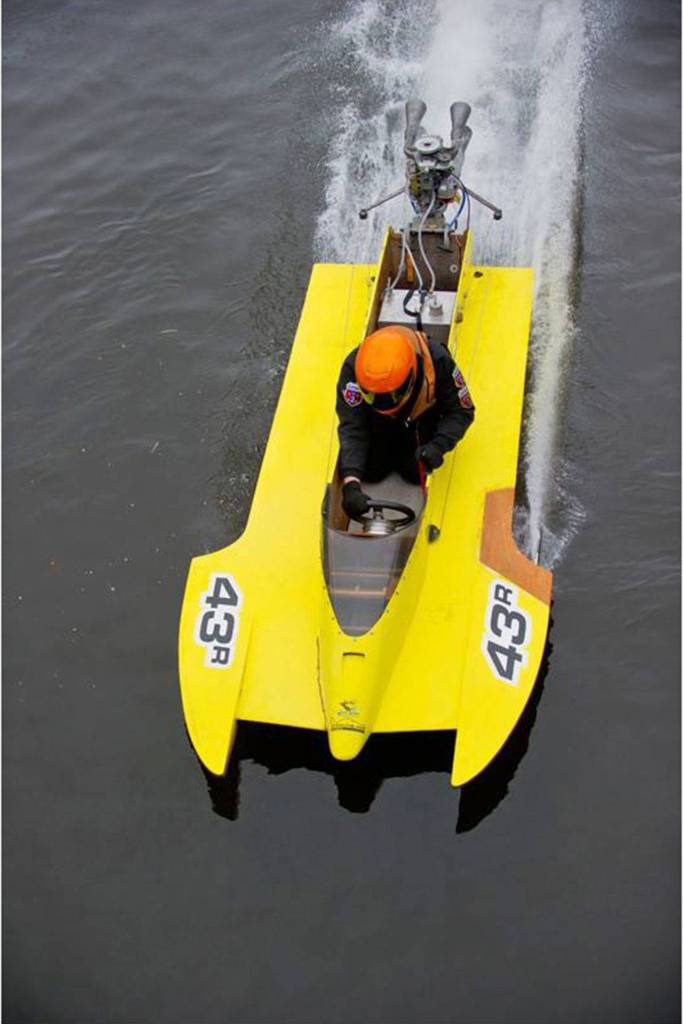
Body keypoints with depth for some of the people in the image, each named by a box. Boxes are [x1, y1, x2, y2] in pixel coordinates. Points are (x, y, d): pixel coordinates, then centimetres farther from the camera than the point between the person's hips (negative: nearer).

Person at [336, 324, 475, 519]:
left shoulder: (437, 361, -39)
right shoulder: (354, 367, -40)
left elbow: (461, 412, -26)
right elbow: (351, 429, -41)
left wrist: (439, 445, -45)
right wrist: (351, 484, -53)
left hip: (421, 419, 0)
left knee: (417, 473, -11)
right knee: (371, 472, -8)